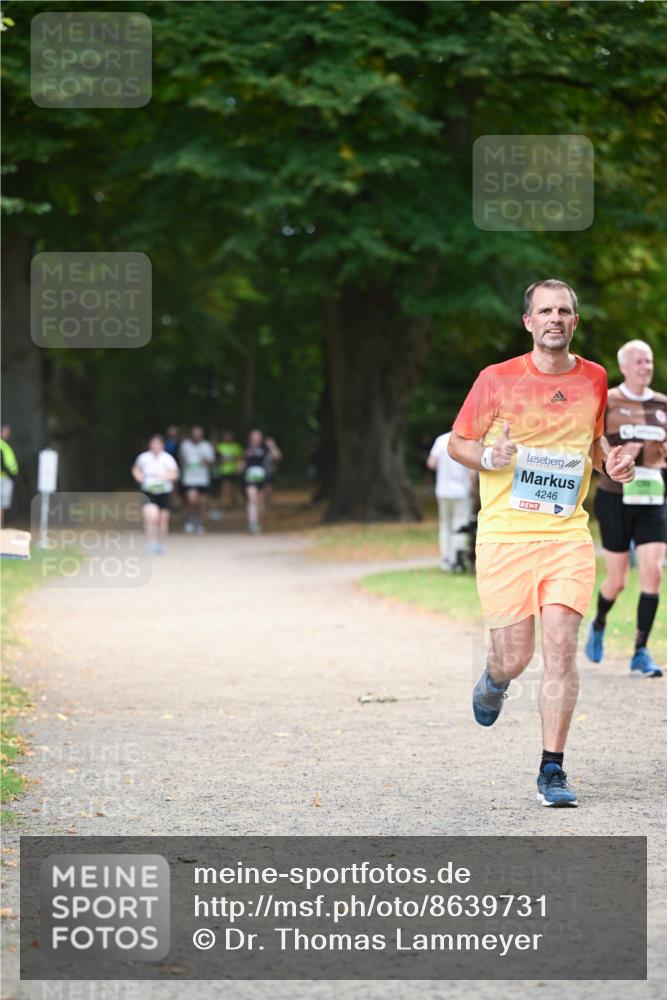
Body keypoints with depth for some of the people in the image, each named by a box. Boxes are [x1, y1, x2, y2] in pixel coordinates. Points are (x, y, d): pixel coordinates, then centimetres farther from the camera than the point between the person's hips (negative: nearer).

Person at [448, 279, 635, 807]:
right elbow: (458, 442, 6)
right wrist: (488, 457, -16)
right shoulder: (497, 380, -3)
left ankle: (552, 770, -1)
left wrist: (611, 463, 4)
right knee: (514, 658, -3)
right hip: (505, 533, -2)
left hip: (568, 535, 2)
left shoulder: (594, 379, 8)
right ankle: (494, 681, 37)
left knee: (561, 649, -10)